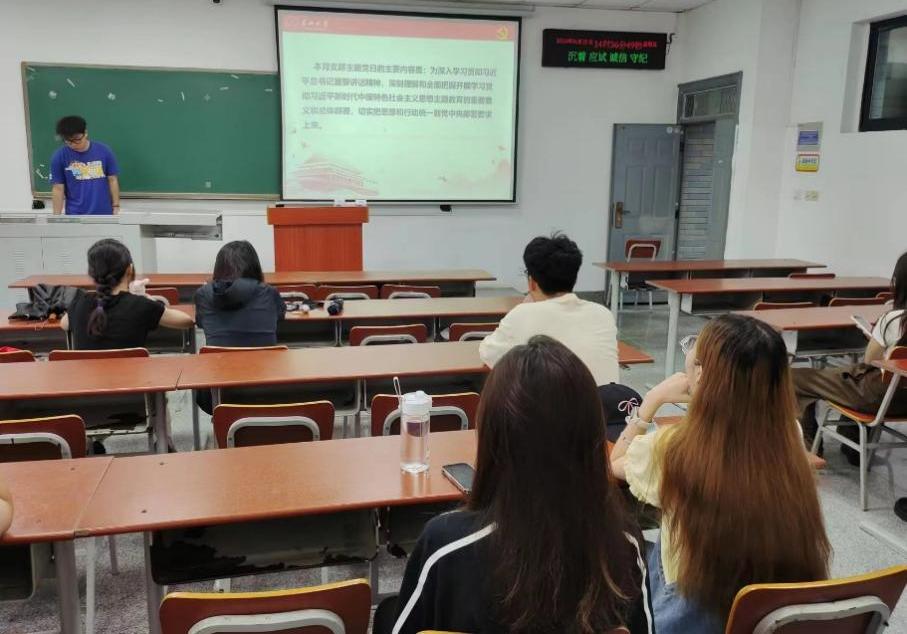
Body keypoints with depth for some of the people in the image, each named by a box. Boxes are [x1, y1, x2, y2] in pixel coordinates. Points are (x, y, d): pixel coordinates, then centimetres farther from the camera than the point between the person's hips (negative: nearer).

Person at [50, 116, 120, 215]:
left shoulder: (104, 151, -7)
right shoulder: (59, 157, -8)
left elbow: (112, 180, 0)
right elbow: (58, 189, -5)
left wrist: (116, 207, -1)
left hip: (103, 213, 1)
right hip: (76, 216, -1)